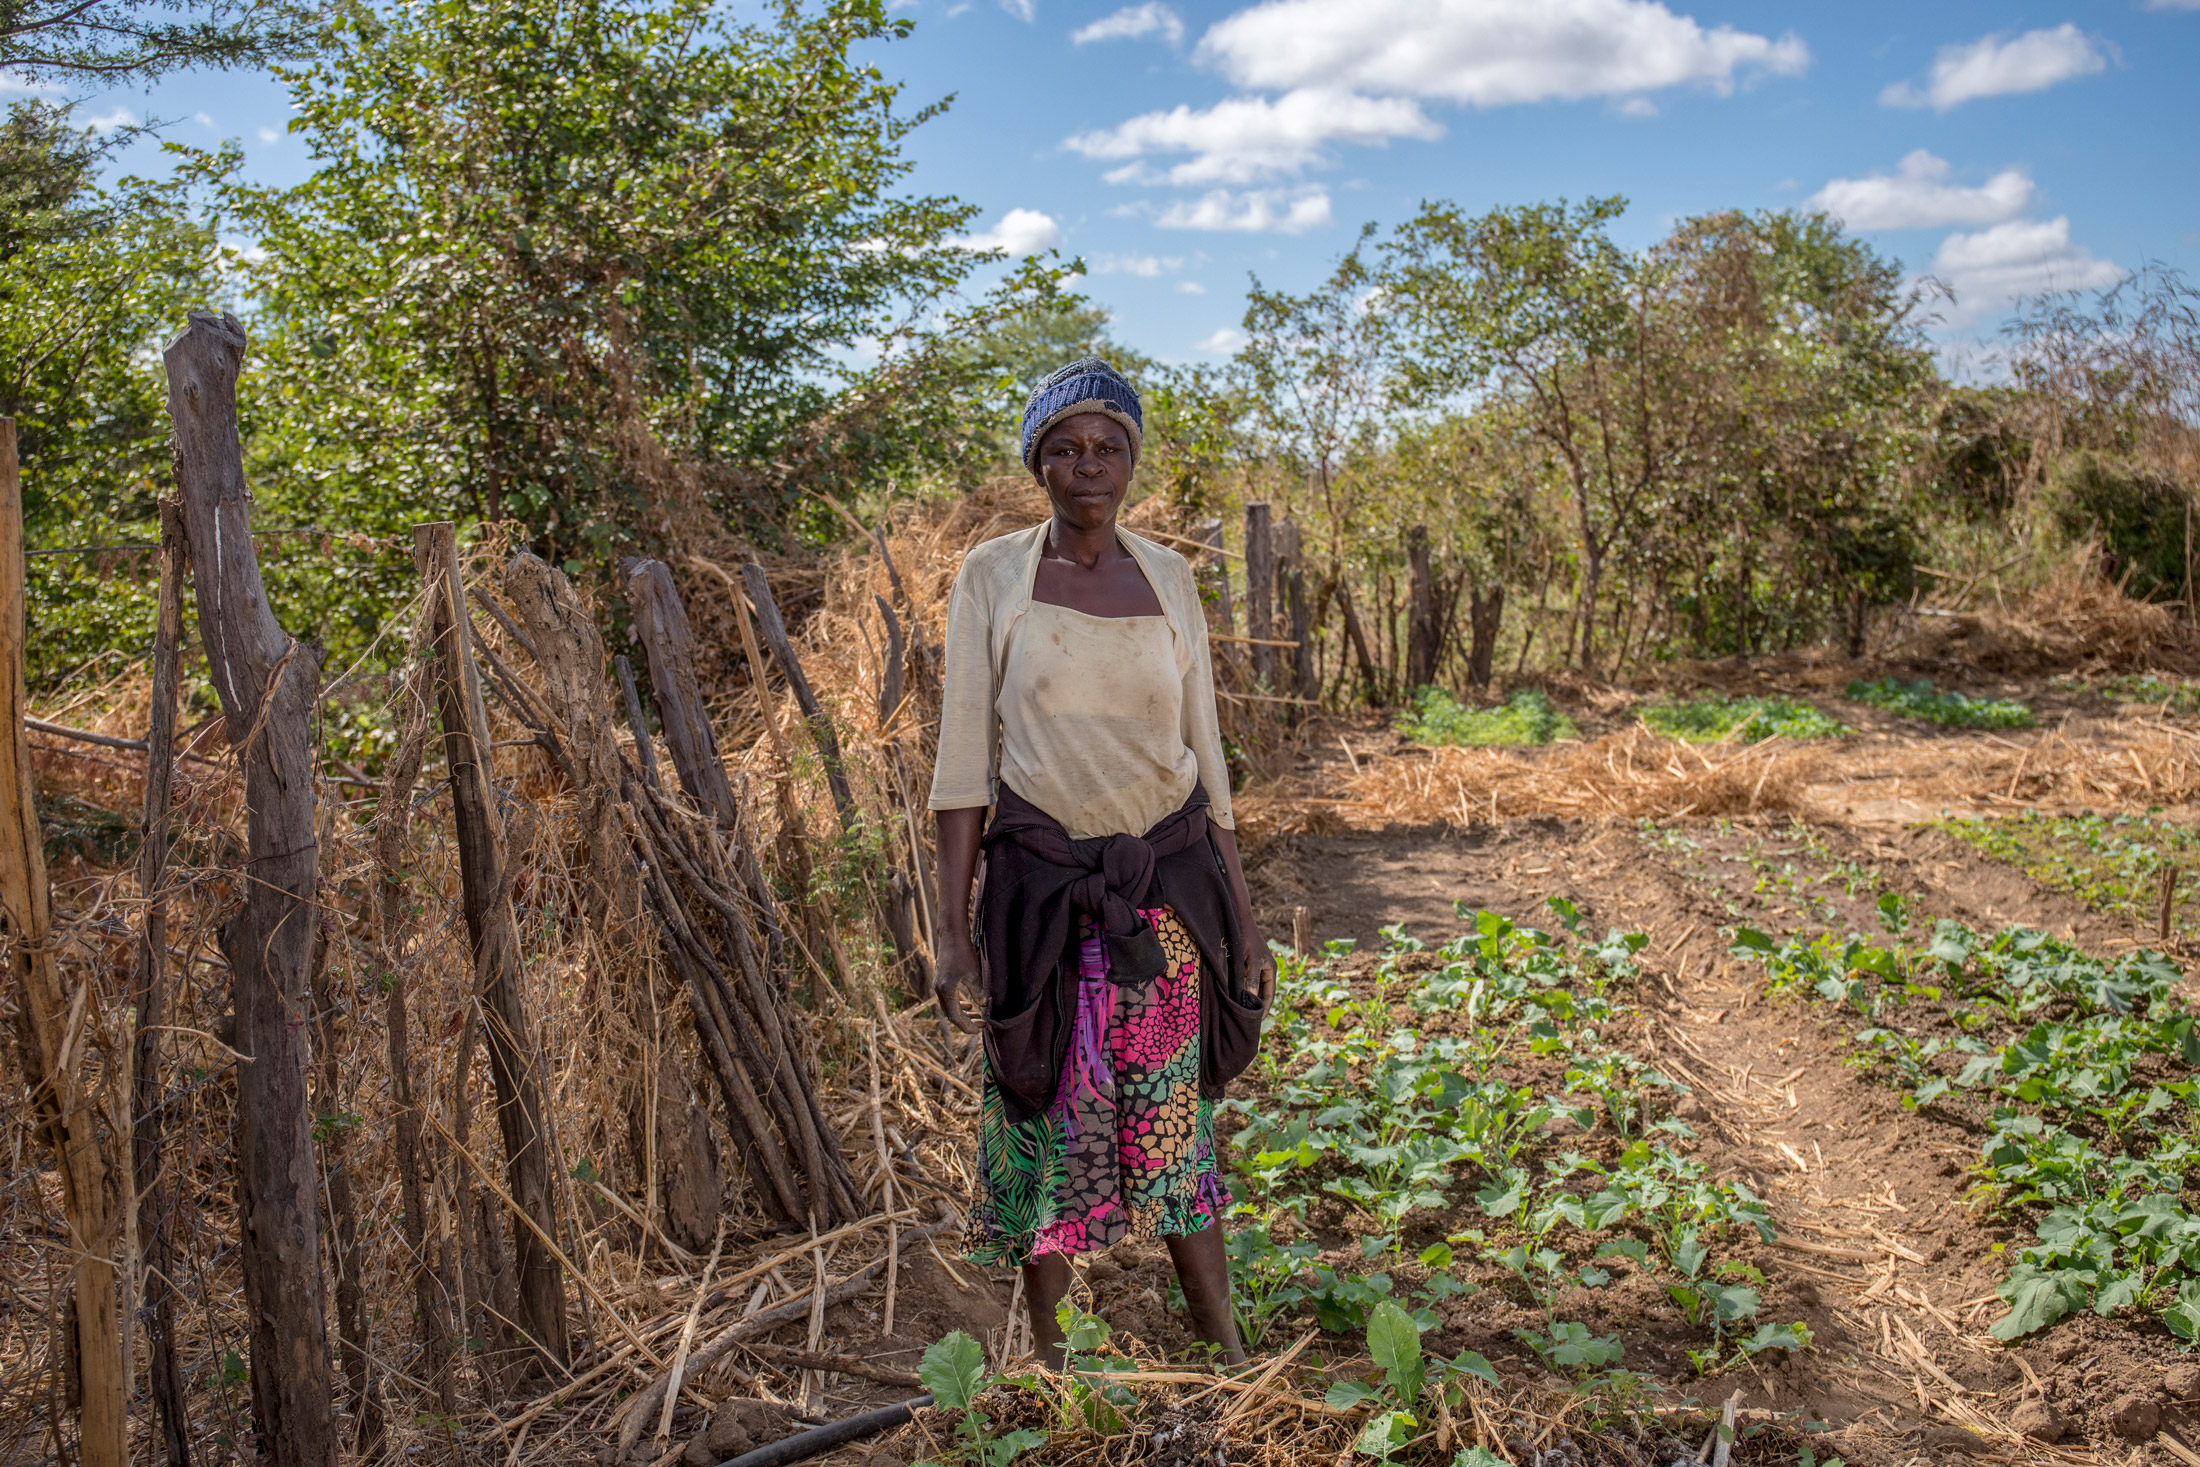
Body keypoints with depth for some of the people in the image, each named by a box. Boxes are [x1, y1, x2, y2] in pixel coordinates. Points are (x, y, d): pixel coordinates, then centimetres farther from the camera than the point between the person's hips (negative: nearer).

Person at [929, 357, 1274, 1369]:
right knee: (1048, 1124, 7)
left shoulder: (1168, 577, 5)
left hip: (1165, 885, 2)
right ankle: (1050, 1357, 27)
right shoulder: (993, 576, -2)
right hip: (1039, 887, -2)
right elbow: (964, 759, -3)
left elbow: (1203, 751, 9)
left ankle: (1230, 1357, 26)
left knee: (1173, 1121, 9)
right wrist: (955, 931, -9)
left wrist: (1241, 917, 8)